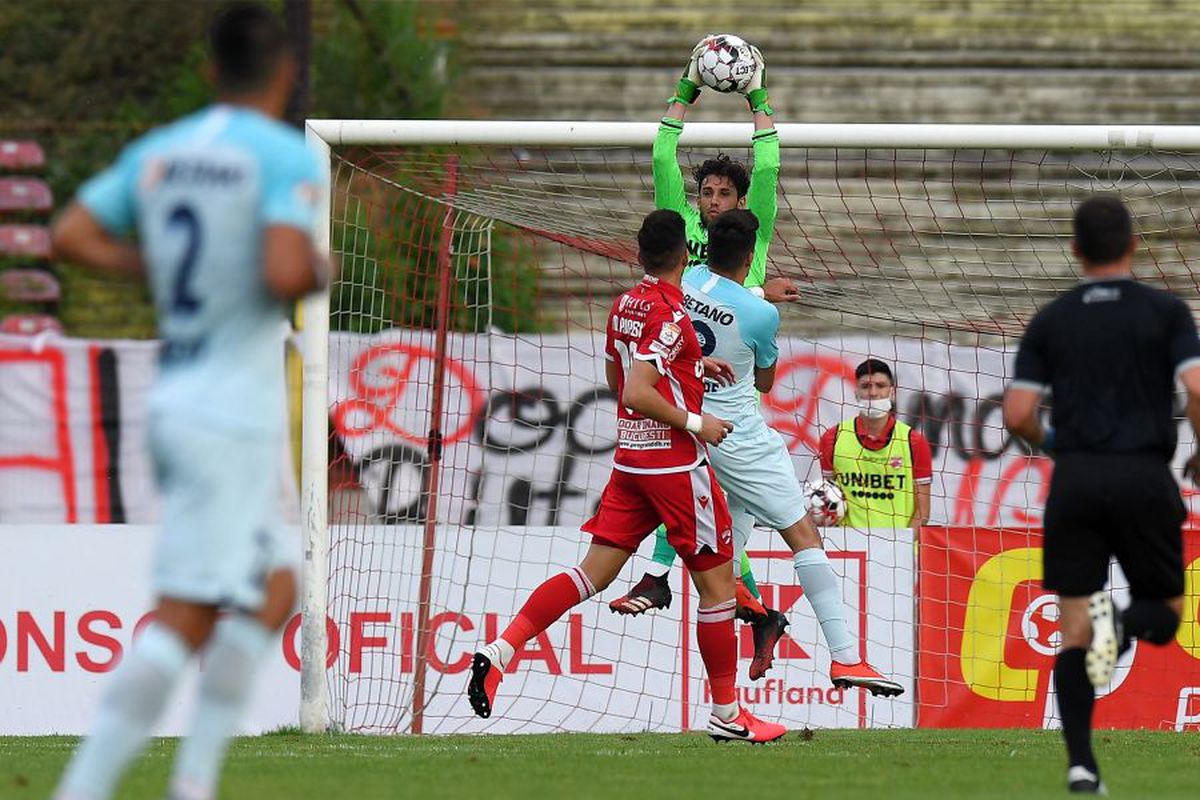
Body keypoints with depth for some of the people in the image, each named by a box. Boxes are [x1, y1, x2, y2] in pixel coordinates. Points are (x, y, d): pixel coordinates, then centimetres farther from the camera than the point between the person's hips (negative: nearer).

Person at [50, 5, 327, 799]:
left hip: (174, 403, 8)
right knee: (184, 617, -9)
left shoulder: (157, 151, 10)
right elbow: (284, 273, -23)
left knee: (274, 590, 17)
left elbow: (72, 236, 7)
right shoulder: (287, 156, -10)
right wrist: (321, 272, -1)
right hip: (236, 413, -8)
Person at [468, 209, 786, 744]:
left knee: (594, 572, 5)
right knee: (717, 583, 3)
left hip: (630, 458, 8)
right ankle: (726, 715, 9)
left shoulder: (625, 306, 9)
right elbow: (637, 394, -24)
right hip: (675, 461, -8)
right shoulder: (670, 315, -17)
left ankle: (501, 650, -9)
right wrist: (696, 424, -16)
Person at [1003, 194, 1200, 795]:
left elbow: (1016, 414, 2)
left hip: (1075, 477, 1)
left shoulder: (1050, 321, 7)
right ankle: (1122, 627, -23)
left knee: (1072, 627, 6)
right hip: (1145, 479, -1)